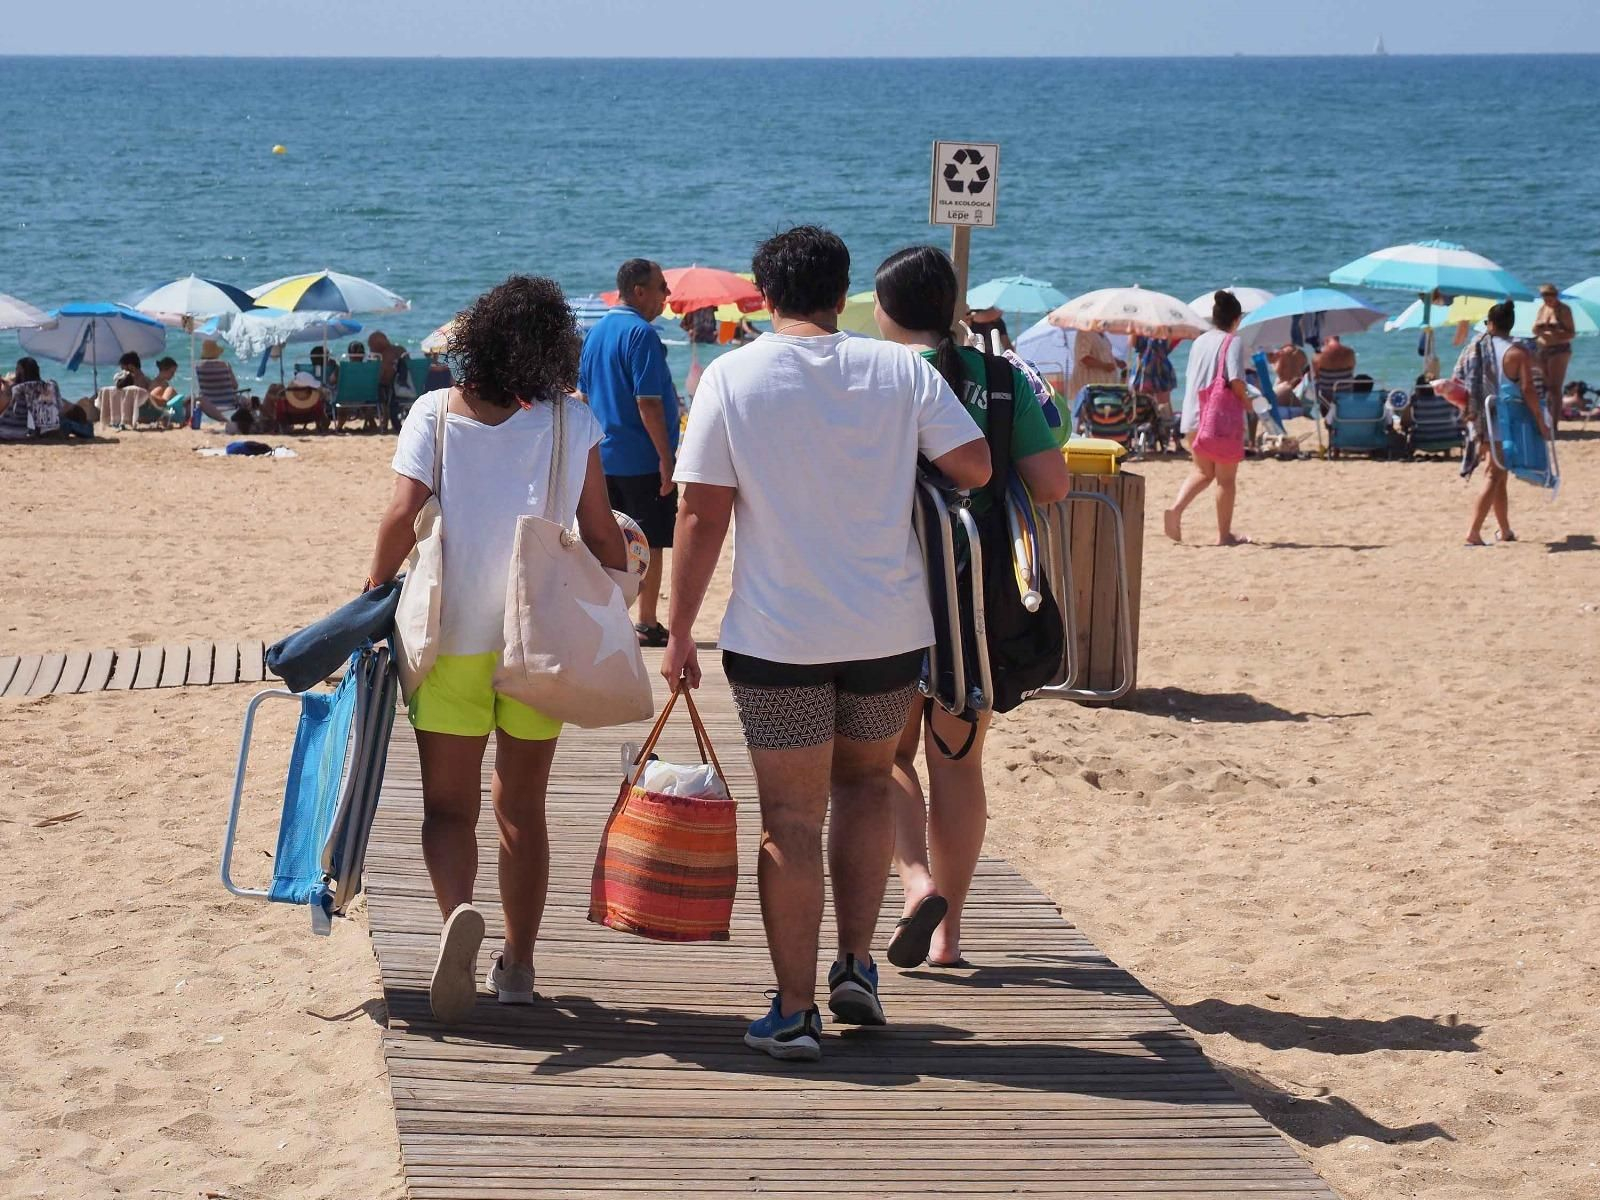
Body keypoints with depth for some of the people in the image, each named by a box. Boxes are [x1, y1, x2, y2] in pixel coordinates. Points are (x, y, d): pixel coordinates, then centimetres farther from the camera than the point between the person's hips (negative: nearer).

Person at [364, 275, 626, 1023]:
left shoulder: (434, 414, -3)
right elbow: (600, 535, 0)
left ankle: (458, 913, -23)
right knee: (522, 806, 14)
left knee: (448, 804, 5)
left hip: (451, 631, -1)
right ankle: (517, 966, 18)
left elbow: (404, 514, -11)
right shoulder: (573, 423, -1)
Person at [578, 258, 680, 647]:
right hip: (642, 460, -8)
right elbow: (648, 403, -20)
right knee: (650, 543, 1)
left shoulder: (596, 333, 11)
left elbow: (584, 395, 16)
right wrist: (666, 457, -17)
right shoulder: (641, 334, -15)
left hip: (603, 457, 8)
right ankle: (647, 625, 5)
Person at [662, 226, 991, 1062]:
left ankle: (794, 1010, 5)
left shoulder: (731, 377, -6)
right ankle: (857, 965, 15)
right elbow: (975, 466, -3)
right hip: (889, 630, 2)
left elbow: (701, 516, -7)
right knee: (866, 781, 23)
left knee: (791, 820, 4)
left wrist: (678, 630, 0)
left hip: (777, 638, -2)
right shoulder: (902, 371, -1)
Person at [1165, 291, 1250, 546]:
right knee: (1226, 478, 6)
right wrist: (1247, 401, -2)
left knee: (1202, 472, 18)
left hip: (1195, 416, 6)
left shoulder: (1199, 342, 11)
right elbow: (1236, 380, -20)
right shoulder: (1233, 342, -9)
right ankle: (1224, 534, 10)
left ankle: (1176, 508, -7)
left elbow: (1190, 380, 13)